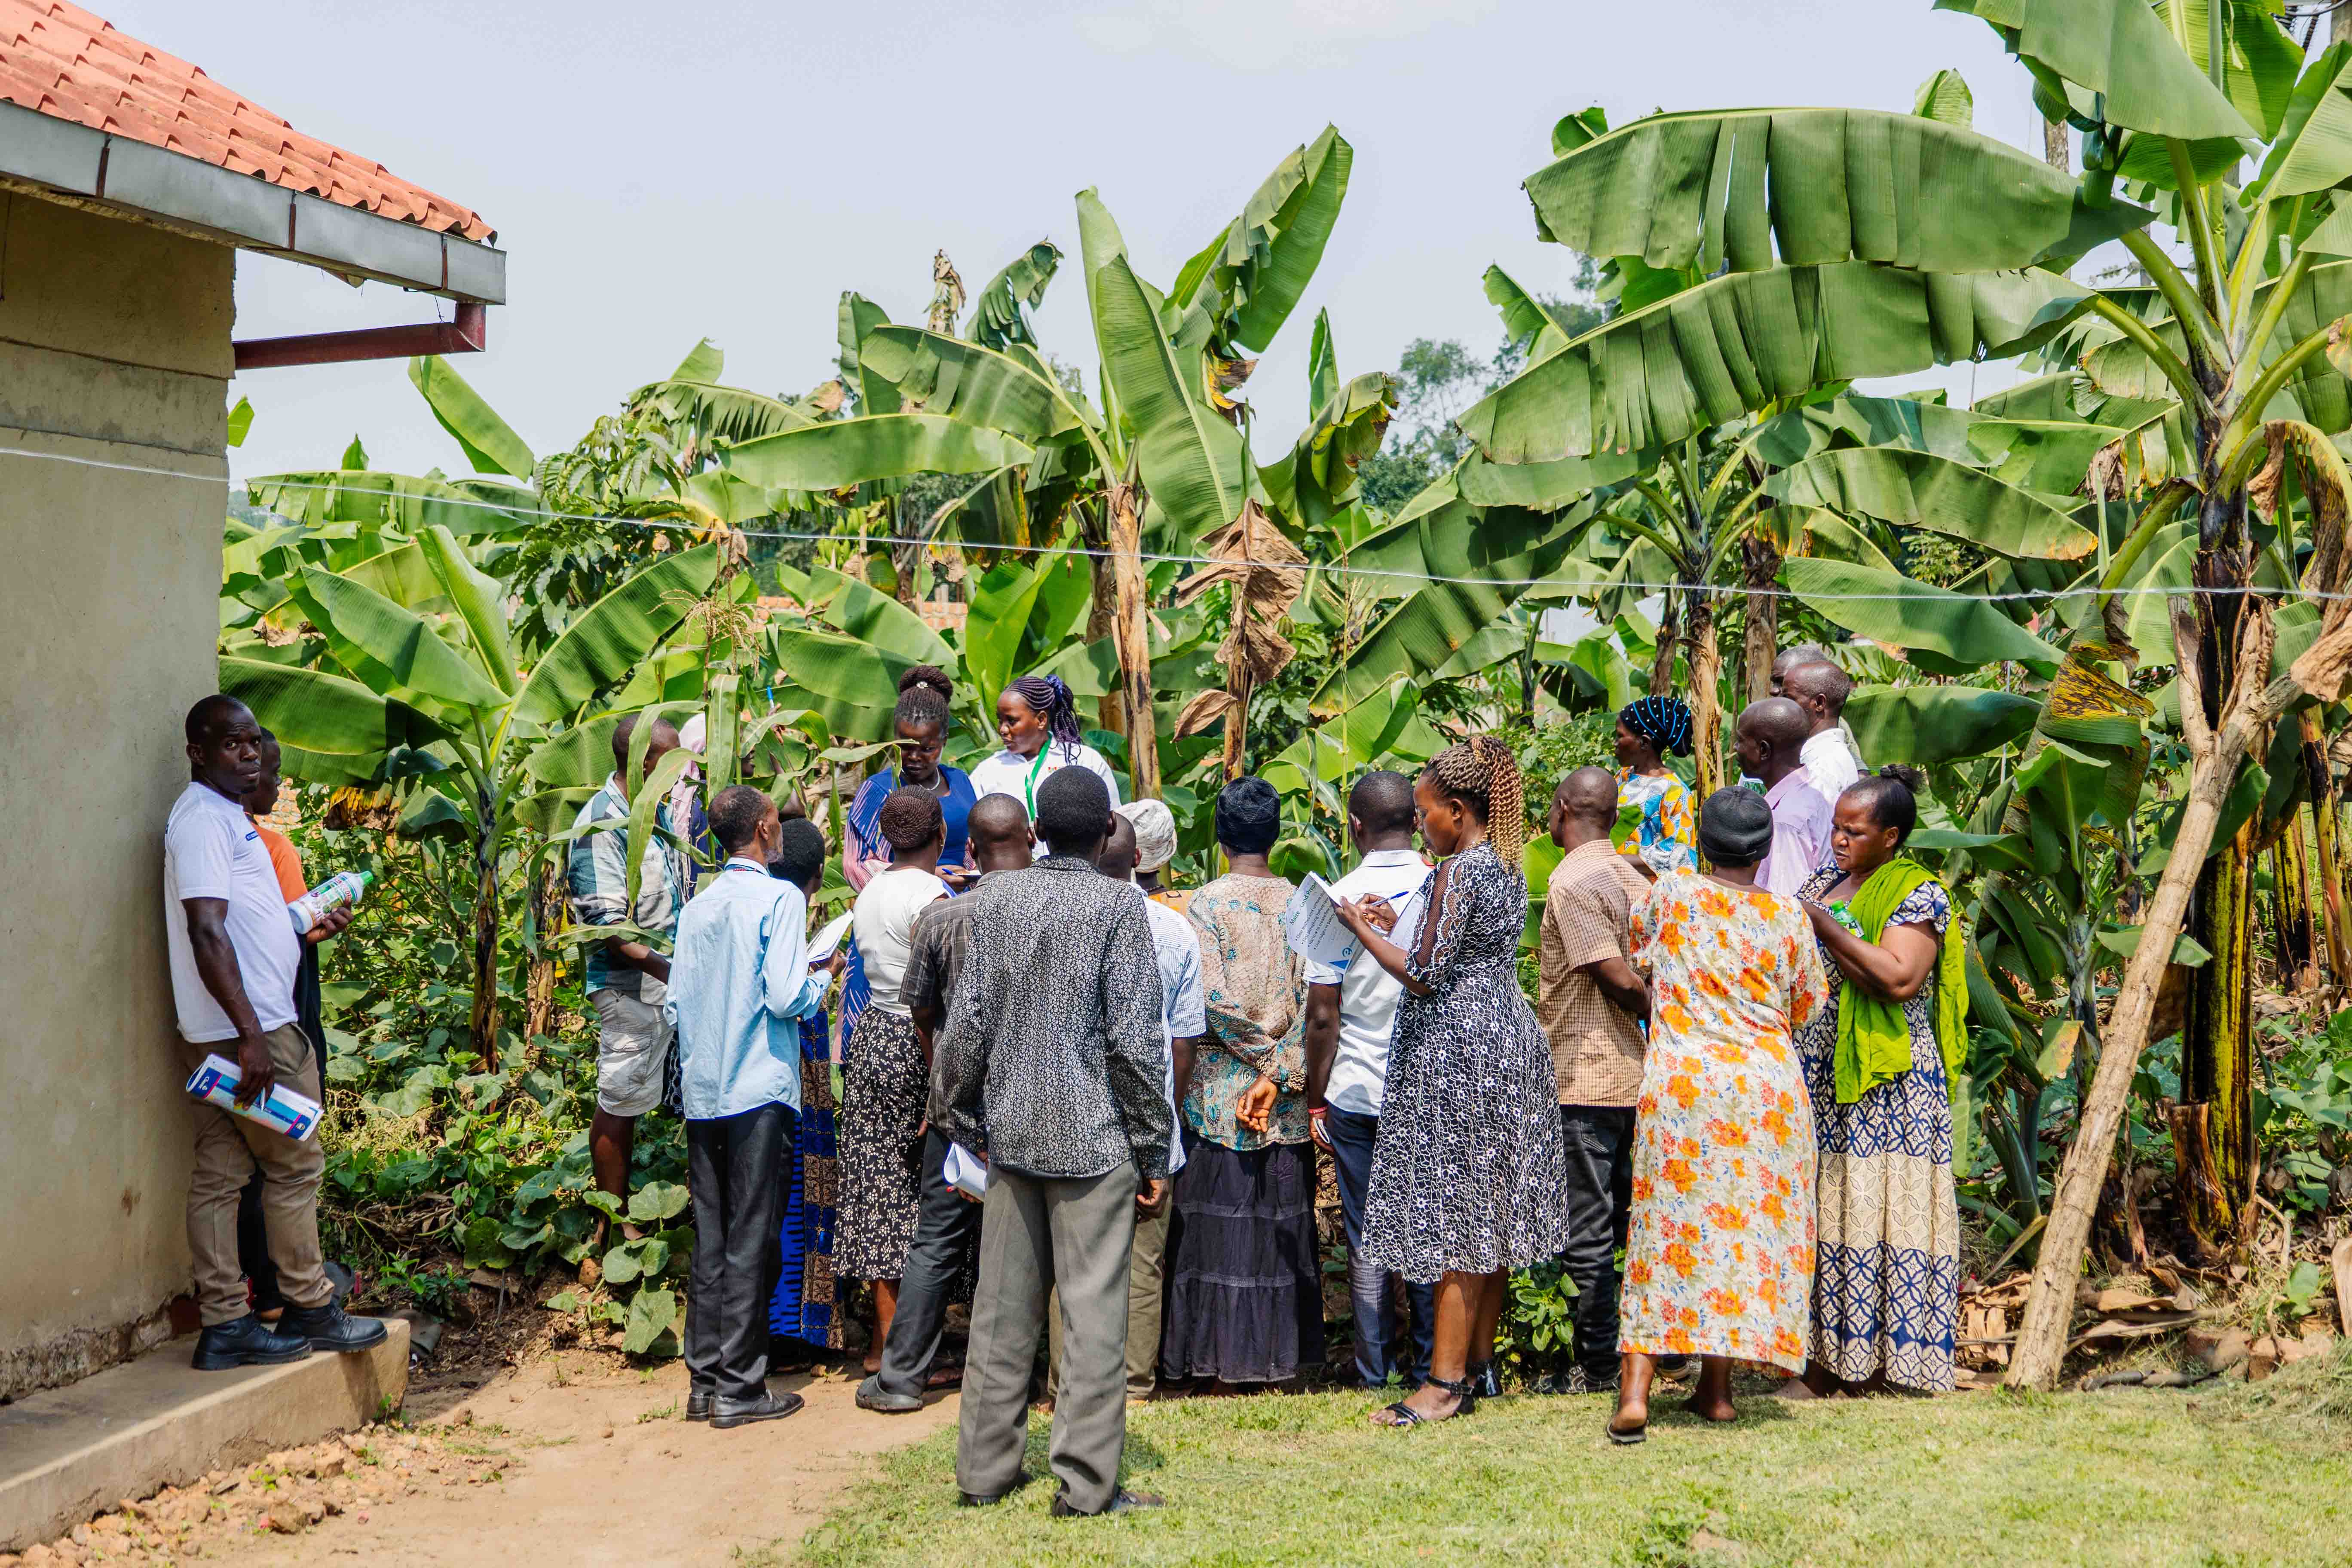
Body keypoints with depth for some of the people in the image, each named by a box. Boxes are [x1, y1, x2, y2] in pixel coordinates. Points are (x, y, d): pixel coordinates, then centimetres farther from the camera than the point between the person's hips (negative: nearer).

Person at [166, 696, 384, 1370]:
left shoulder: (226, 817, 19)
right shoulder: (203, 820, -13)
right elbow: (207, 933, -22)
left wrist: (311, 927, 16)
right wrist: (252, 1033, -26)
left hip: (220, 1034, 10)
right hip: (249, 1026, -10)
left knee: (219, 1174, 8)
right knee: (294, 1165, 0)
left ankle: (225, 1326, 11)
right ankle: (309, 1310, 9)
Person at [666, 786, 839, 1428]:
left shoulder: (697, 908, 9)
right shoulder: (779, 898, -8)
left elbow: (675, 1007, 8)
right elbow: (787, 998, -16)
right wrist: (824, 976, 4)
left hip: (701, 1093, 6)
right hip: (759, 1091, -6)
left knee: (709, 1240, 10)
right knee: (750, 1242, -1)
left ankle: (704, 1381, 14)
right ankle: (738, 1387, 1)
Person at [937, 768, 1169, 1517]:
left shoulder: (994, 895, 4)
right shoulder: (1118, 905, -9)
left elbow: (968, 1020, 4)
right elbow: (1134, 1037, -11)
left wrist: (965, 1117, 16)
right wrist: (1154, 1147, -4)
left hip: (1011, 1131, 5)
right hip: (1095, 1139, -4)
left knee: (1003, 1307, 12)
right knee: (1093, 1312, 0)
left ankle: (986, 1468, 19)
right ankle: (1086, 1483, 2)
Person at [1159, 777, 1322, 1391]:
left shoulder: (1208, 903, -7)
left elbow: (1214, 1000, -15)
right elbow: (1312, 1001, -6)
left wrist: (1259, 1049, -2)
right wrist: (1279, 1073, -8)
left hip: (1221, 1092, -3)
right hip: (1288, 1105, 3)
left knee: (1220, 1221, 3)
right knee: (1283, 1222, 10)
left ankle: (1218, 1354, 6)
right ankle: (1279, 1352, 14)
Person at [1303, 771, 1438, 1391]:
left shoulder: (1339, 899, -8)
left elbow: (1322, 1017, -7)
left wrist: (1314, 1101, 3)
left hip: (1356, 1092, -1)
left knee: (1365, 1240, 6)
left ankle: (1373, 1373, 10)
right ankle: (1427, 1367, 15)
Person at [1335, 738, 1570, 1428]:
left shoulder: (1457, 873, -17)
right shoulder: (1508, 867, 11)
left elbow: (1425, 975, -19)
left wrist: (1363, 931, -8)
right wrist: (1395, 925, 16)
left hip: (1457, 1053, -9)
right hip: (1507, 1041, 9)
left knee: (1453, 1216, -5)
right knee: (1488, 1216, 13)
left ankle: (1446, 1381, -2)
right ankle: (1476, 1365, 20)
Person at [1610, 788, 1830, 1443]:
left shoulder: (1672, 892, 1)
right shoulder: (1787, 916, 3)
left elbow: (1637, 941, 21)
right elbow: (1806, 1006, 14)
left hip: (1681, 1082, -1)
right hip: (1766, 1084, 1)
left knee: (1667, 1229, 0)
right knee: (1751, 1229, 10)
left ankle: (1634, 1392, -9)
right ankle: (1716, 1388, 13)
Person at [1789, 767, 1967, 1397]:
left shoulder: (1919, 896, -6)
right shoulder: (1824, 885, 15)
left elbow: (1899, 978, -21)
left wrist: (1823, 925, -17)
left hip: (1884, 1091, -7)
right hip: (1816, 1085, 7)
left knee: (1873, 1219, -6)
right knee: (1817, 1218, 6)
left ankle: (1874, 1379, 0)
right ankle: (1817, 1373, 12)